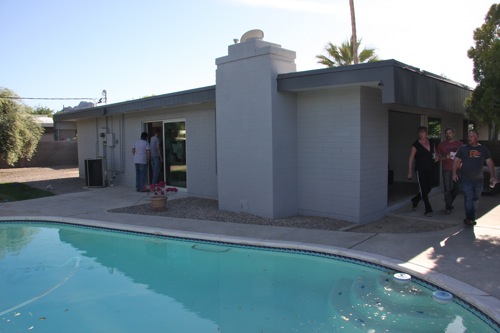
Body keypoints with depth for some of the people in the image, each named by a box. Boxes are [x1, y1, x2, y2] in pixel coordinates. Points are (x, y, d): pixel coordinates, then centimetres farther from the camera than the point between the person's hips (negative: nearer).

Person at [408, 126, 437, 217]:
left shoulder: (431, 143, 8)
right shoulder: (416, 145, -7)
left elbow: (434, 154, 25)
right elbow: (411, 159, -6)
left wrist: (435, 158, 1)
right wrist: (409, 172, -9)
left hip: (430, 169, 6)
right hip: (420, 170, -6)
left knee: (428, 188, 12)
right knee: (423, 189, -4)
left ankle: (415, 200, 36)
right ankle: (428, 210, 0)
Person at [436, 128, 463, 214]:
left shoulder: (459, 144, 8)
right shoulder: (441, 145, 3)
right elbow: (438, 157, 4)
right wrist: (445, 157, -15)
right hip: (447, 170, -2)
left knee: (456, 189, 8)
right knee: (447, 189, -4)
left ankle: (449, 203, 31)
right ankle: (448, 208, 3)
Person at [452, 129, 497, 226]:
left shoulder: (483, 149, 4)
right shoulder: (463, 148, -1)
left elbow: (490, 162, 2)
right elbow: (456, 161, -1)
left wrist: (493, 176, -7)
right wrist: (454, 173, -12)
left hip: (478, 179, 3)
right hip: (466, 179, -3)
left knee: (476, 199, 12)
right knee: (468, 198, -9)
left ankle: (471, 217, 26)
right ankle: (470, 218, -4)